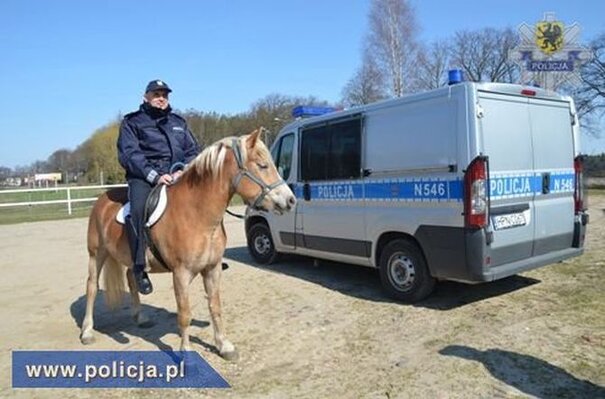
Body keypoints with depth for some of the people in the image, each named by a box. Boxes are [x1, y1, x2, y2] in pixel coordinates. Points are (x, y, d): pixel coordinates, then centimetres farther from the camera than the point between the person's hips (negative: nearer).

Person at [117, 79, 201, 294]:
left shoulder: (178, 122, 24)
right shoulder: (132, 122, 11)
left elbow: (193, 150, 16)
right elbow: (129, 155, -3)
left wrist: (184, 170, -6)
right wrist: (154, 175, -18)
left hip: (177, 175, 5)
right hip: (144, 177, -4)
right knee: (138, 209, -33)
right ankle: (139, 267, -26)